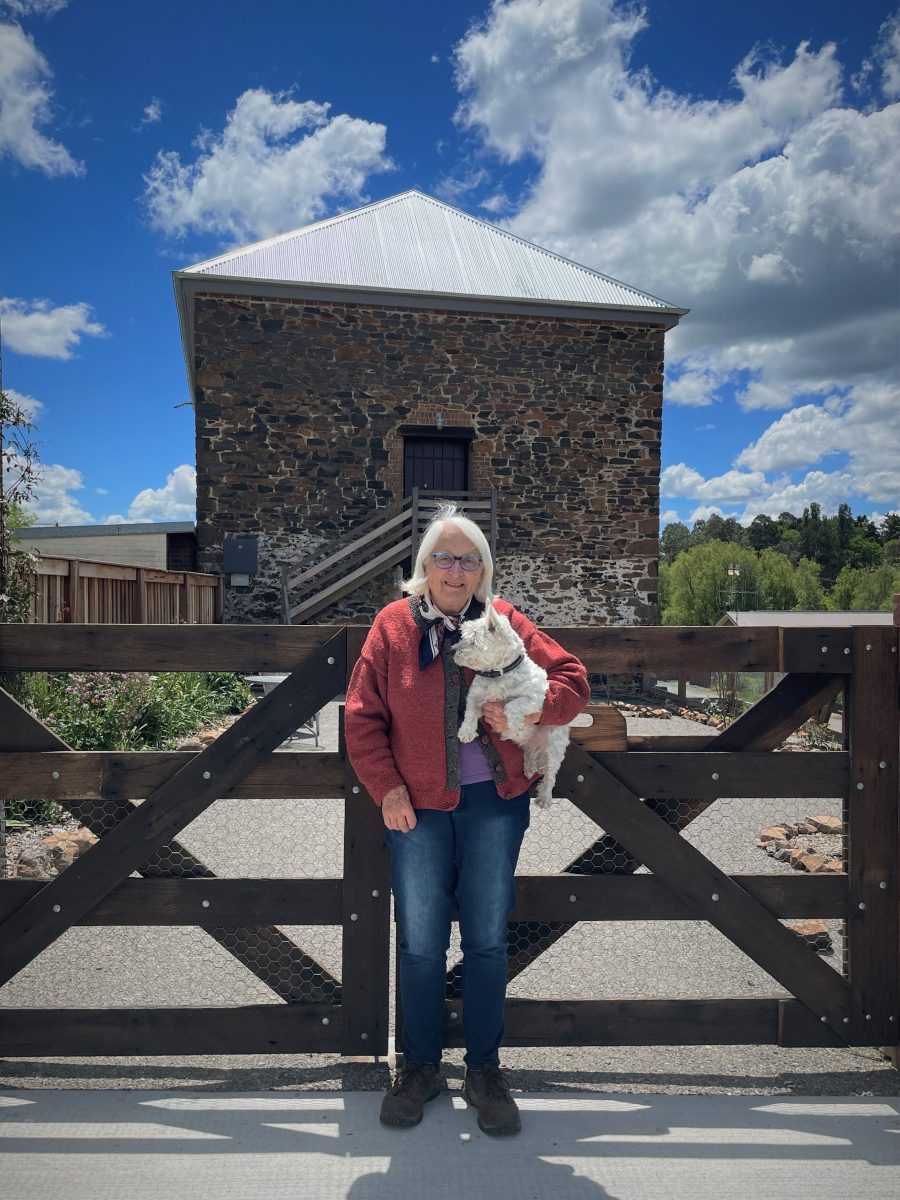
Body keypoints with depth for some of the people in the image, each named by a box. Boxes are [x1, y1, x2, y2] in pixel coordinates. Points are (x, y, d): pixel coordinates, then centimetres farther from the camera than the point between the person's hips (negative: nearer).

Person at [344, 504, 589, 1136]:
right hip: (418, 805, 0)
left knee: (488, 941, 9)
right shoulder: (393, 626, -1)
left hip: (494, 804, 1)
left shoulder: (506, 624, 0)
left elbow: (574, 680, 2)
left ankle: (485, 1071, 29)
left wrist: (528, 708, -16)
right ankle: (421, 1067, 31)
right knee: (420, 944, 9)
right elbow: (363, 716, 0)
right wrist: (388, 789, -7)